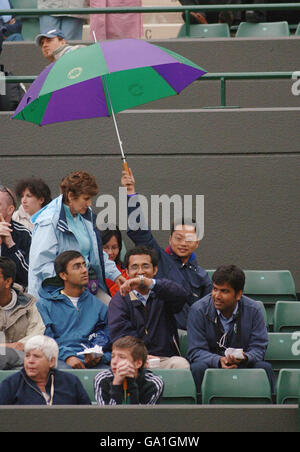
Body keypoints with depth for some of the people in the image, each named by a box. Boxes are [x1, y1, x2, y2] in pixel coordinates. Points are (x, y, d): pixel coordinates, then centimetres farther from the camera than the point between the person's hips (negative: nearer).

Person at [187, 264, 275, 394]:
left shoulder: (254, 310, -5)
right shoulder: (198, 310, -8)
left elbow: (258, 348, -5)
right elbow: (196, 351, -10)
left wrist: (244, 358, -30)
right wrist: (219, 361, -31)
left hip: (242, 365, 1)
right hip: (212, 363, -1)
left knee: (264, 368, -26)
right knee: (198, 368, -33)